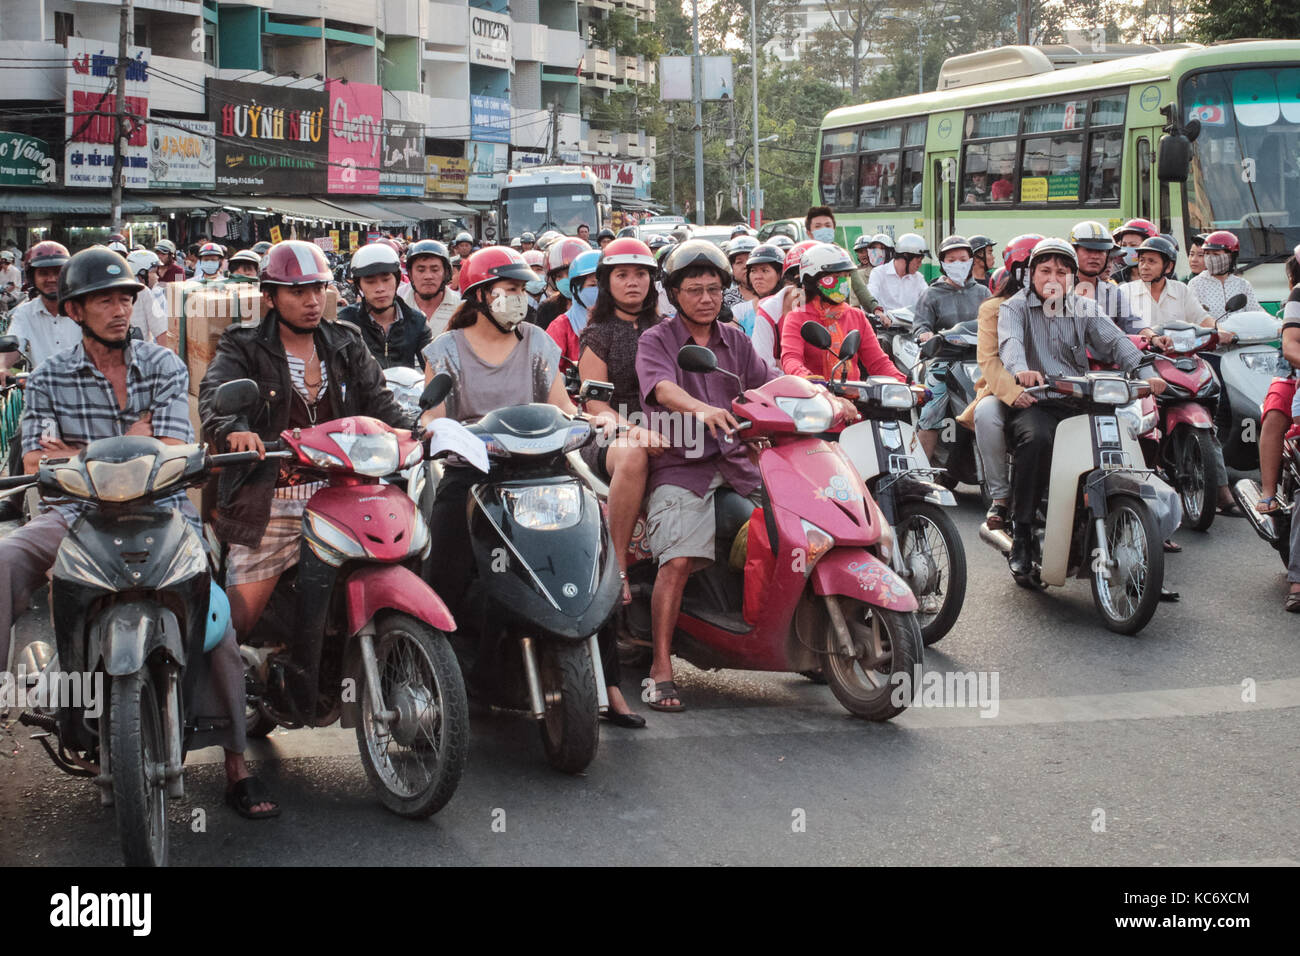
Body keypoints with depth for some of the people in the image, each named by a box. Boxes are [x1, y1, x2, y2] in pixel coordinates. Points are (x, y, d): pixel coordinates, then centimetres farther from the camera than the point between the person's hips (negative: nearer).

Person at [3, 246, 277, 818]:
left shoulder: (163, 367, 9)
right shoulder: (50, 378, 10)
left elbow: (171, 456, -3)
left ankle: (236, 764, -19)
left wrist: (81, 453, -7)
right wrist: (129, 442, -7)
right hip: (79, 513, 1)